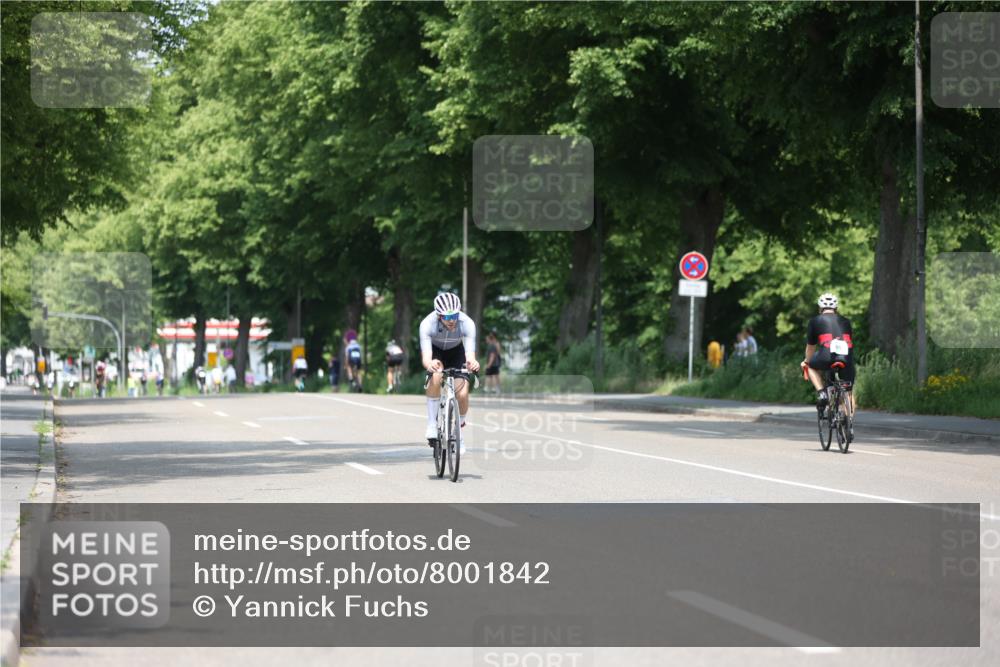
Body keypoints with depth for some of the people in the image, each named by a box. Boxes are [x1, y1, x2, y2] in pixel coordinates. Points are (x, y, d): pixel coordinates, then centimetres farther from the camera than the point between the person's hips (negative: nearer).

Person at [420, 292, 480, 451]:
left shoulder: (467, 323, -35)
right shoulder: (428, 324, -36)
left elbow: (470, 355, -41)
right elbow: (425, 357, -44)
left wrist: (472, 363, -65)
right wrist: (429, 364, -68)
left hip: (456, 351, 1)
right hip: (435, 351, -1)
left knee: (462, 394, -16)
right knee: (436, 376, -34)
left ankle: (458, 430, 12)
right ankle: (432, 424, -22)